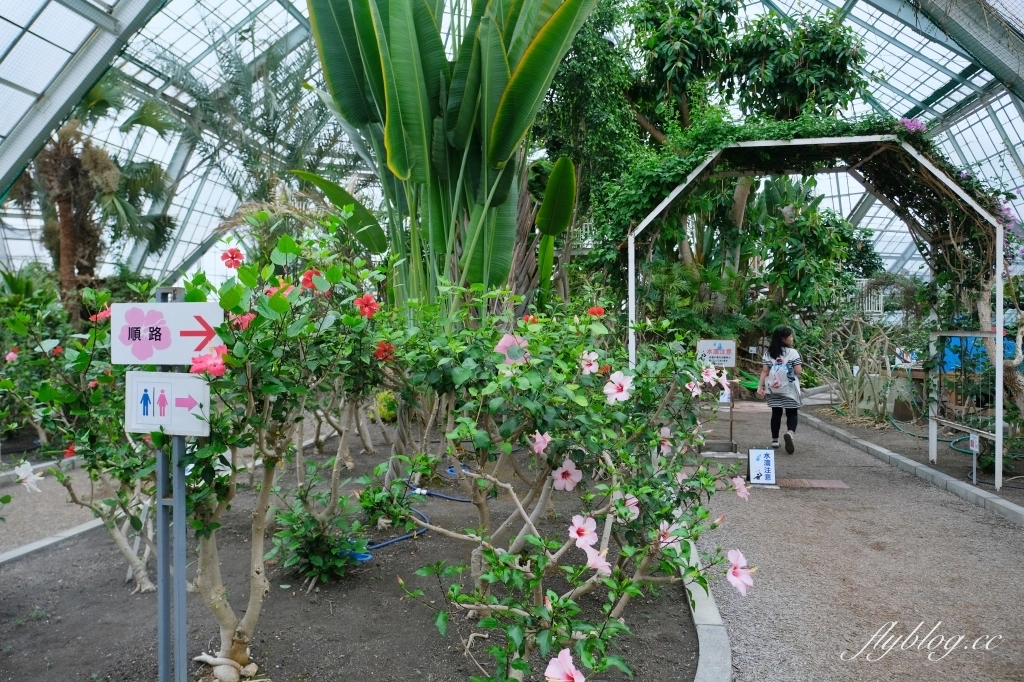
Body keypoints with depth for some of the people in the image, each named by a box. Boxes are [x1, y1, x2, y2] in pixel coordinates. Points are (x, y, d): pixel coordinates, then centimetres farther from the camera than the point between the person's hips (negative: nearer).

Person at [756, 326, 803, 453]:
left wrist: (760, 386, -1)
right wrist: (800, 369, 13)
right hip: (789, 389, -4)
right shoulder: (792, 352, -7)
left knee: (776, 413, 13)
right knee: (792, 413, 2)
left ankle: (775, 440, 16)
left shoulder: (769, 353, 4)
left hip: (773, 389, 4)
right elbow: (798, 371, -9)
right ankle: (790, 432, -26)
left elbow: (764, 371, -1)